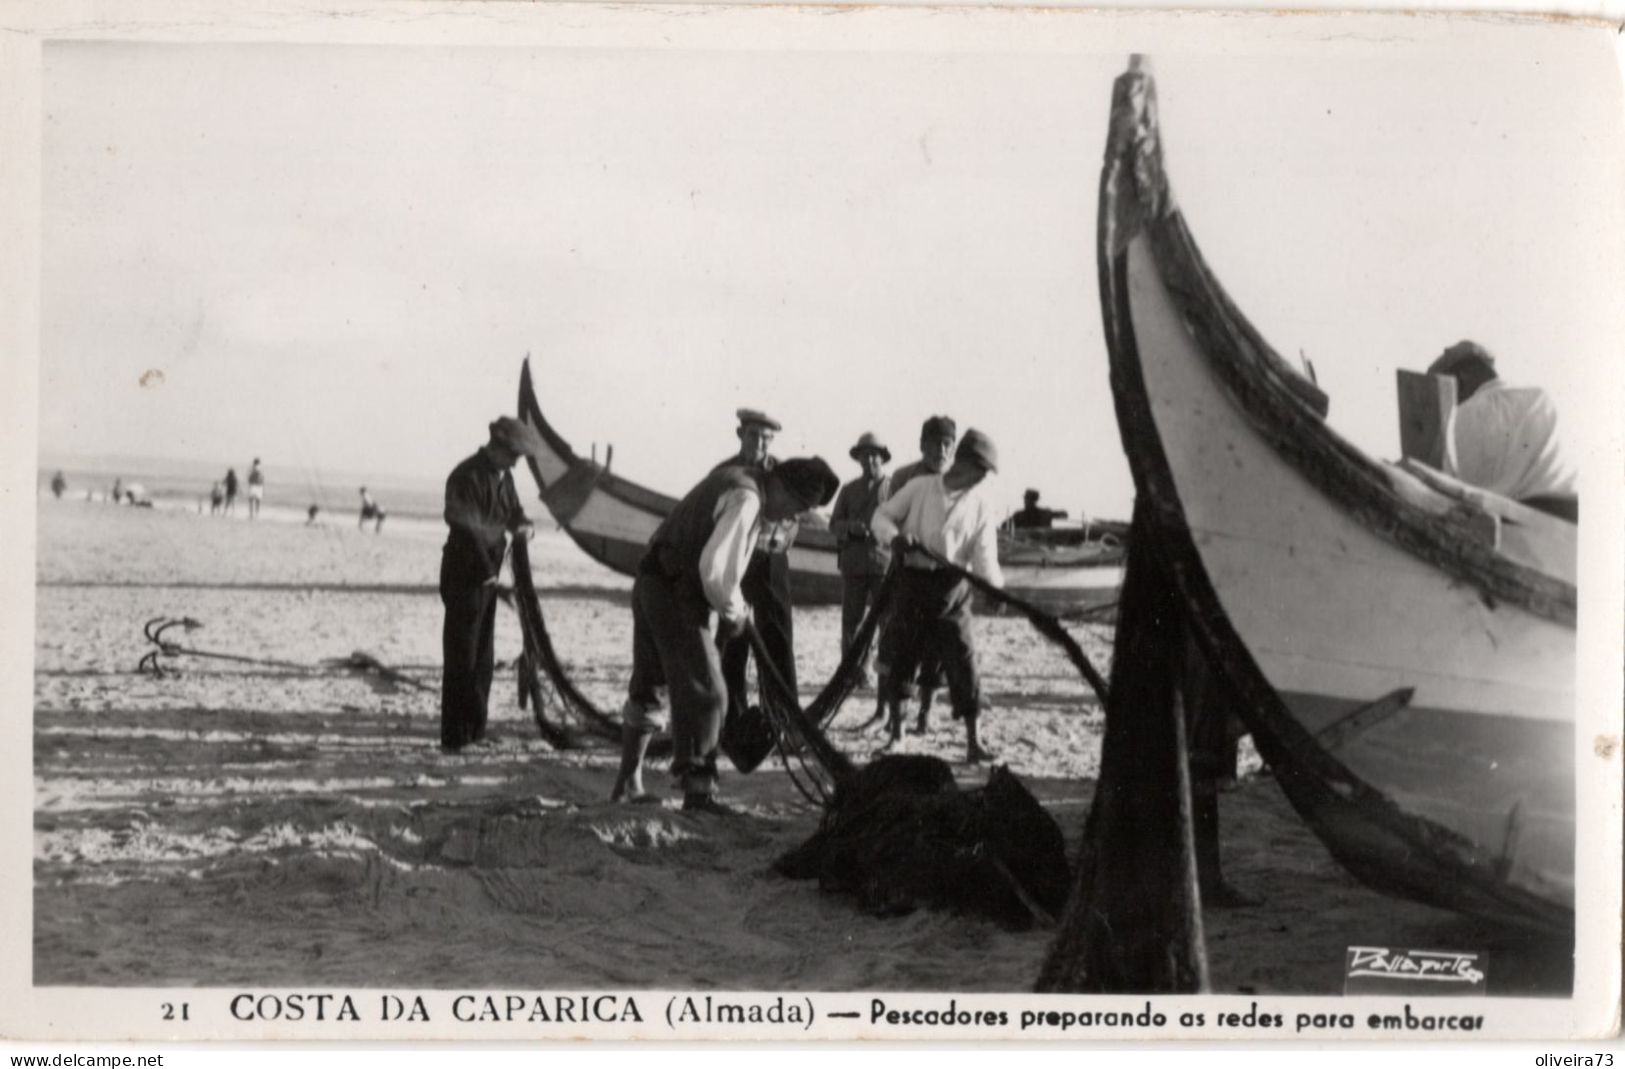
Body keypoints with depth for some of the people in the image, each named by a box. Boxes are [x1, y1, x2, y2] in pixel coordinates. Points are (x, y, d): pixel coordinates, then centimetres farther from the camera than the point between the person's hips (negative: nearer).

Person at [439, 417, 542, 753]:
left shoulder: (503, 476, 10)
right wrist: (485, 568, -24)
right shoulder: (466, 477, -17)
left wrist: (523, 524, -4)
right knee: (461, 659, -6)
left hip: (488, 577, 9)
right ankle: (454, 737, -1)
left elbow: (513, 510, 20)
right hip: (464, 577, -9)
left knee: (482, 659, 13)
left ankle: (474, 731, 21)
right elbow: (464, 524, -25)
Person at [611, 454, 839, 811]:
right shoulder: (746, 499, -19)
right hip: (676, 595, -10)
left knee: (646, 686, 19)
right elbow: (713, 568, -26)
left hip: (651, 584, 10)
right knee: (704, 691, -6)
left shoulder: (736, 478, 12)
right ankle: (698, 789, -4)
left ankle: (628, 782, 30)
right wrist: (733, 611, -10)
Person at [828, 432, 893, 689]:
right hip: (853, 563, 3)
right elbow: (833, 524, 13)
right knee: (851, 620, 2)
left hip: (884, 562, -3)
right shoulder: (849, 490, 17)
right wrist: (850, 526, -8)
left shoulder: (894, 487, 8)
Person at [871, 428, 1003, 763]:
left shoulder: (980, 508, 1)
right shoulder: (920, 487, 1)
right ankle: (896, 734, 22)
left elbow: (984, 560, -6)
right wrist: (896, 536, -17)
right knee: (898, 660, 6)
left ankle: (973, 742, 2)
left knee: (964, 665, -5)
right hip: (913, 582, 0)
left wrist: (996, 582, -28)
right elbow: (882, 516, 6)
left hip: (952, 592, 0)